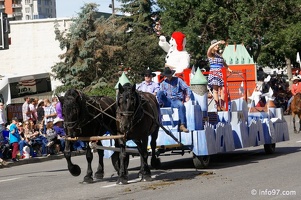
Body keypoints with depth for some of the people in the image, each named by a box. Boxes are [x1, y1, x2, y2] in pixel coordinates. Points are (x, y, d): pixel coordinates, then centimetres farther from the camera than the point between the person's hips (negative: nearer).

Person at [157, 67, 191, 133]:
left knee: (181, 105, -38)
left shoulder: (178, 80, 12)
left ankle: (182, 125, -39)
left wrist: (187, 97, -5)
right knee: (159, 92, -25)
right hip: (167, 101, 2)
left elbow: (187, 88, 10)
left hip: (176, 100, -2)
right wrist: (160, 102, -6)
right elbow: (160, 94, 14)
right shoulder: (163, 83, 20)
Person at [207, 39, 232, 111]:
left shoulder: (219, 55, 18)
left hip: (220, 73, 5)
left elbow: (224, 63, 28)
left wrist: (228, 69, 14)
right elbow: (210, 48, -20)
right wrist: (218, 42, -26)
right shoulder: (210, 54, 1)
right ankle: (218, 106, -8)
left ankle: (222, 106, -2)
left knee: (222, 90, -3)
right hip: (214, 73, -5)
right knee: (215, 90, -6)